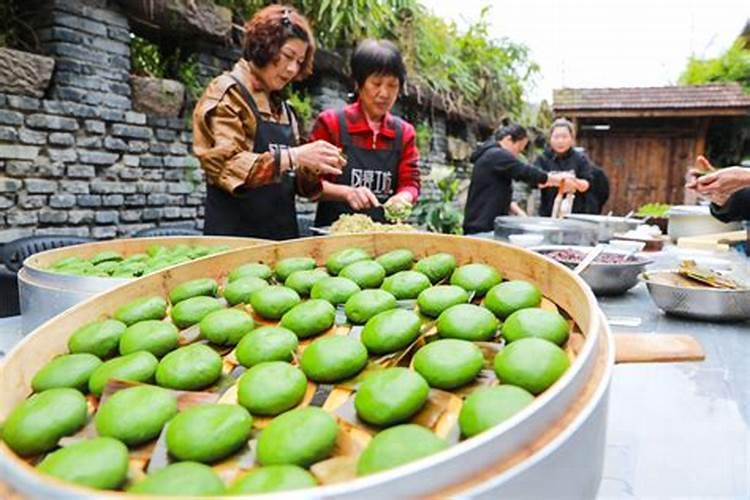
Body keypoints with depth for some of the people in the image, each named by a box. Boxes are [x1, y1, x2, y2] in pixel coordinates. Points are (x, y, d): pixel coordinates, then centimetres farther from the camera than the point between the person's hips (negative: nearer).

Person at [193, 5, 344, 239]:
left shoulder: (282, 109, 15)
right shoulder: (227, 92, -3)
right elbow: (225, 167, -16)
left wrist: (313, 167, -4)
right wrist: (294, 156, -23)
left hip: (282, 232, 6)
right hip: (235, 233, -6)